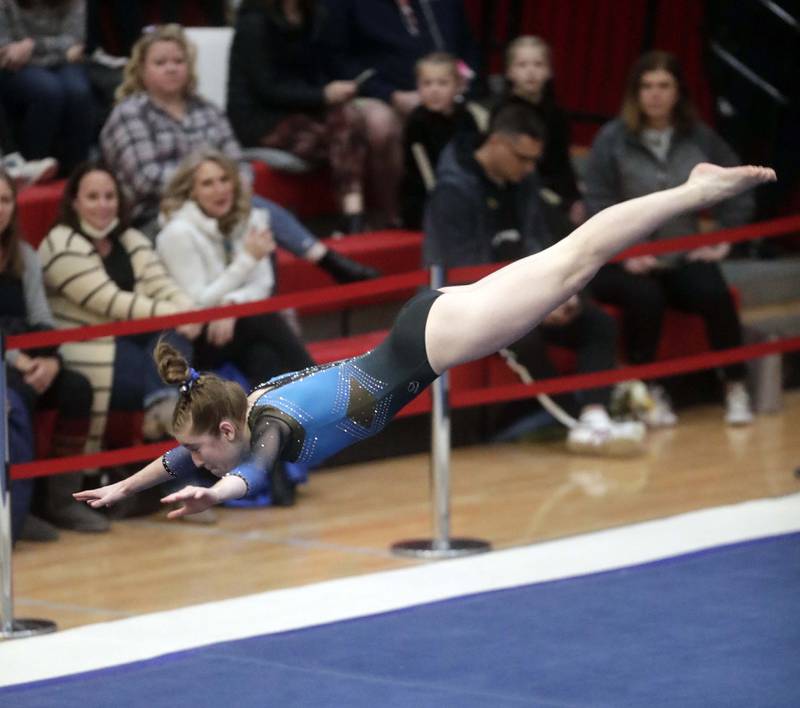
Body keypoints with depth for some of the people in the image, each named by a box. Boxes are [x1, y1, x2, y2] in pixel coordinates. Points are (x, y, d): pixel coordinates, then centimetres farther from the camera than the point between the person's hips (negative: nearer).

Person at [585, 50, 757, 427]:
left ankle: (735, 388, -14)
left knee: (714, 293, -28)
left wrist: (722, 239, 5)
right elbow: (598, 203, -8)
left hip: (683, 258, 2)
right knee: (644, 297, -35)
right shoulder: (612, 139, -4)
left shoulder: (700, 138, 5)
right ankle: (648, 392, -19)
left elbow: (737, 190, 13)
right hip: (628, 260, -2)